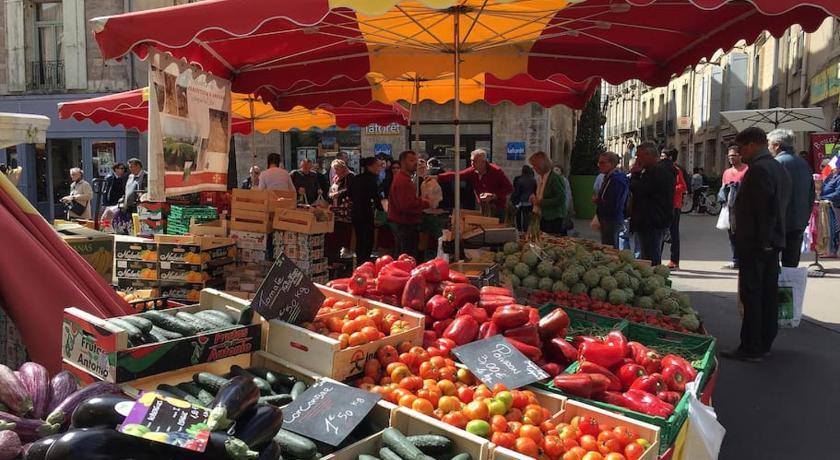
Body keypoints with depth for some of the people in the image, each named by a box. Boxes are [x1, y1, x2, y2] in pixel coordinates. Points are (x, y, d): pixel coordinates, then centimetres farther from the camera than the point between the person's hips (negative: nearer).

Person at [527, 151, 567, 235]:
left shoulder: (555, 178, -13)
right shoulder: (542, 178, 13)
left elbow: (561, 199, -19)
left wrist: (541, 202, -19)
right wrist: (535, 199, 4)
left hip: (554, 220, -8)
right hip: (543, 219, 8)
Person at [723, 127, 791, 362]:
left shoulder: (758, 169, -16)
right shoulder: (779, 168, 16)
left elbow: (763, 208, -23)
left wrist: (759, 241, -19)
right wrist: (771, 238, 21)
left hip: (754, 244, -10)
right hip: (773, 243, 10)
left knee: (751, 296, -6)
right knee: (769, 294, 13)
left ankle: (751, 348, -2)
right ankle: (765, 343, 22)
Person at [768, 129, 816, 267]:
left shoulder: (777, 163, -12)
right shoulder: (804, 163, 12)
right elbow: (812, 195, 17)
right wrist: (805, 217, 21)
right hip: (799, 223, 7)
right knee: (792, 263, 12)